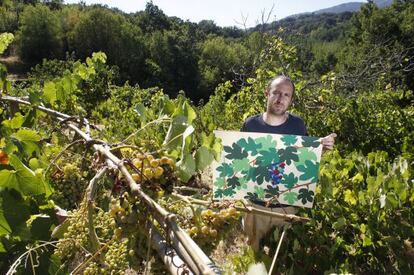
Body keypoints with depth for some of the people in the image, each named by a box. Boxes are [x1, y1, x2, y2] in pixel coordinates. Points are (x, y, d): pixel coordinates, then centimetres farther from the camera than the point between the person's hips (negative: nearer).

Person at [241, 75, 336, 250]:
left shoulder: (298, 125, -5)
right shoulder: (250, 125, -7)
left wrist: (321, 147, -15)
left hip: (287, 205, 1)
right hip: (255, 204, 0)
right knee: (252, 253, 17)